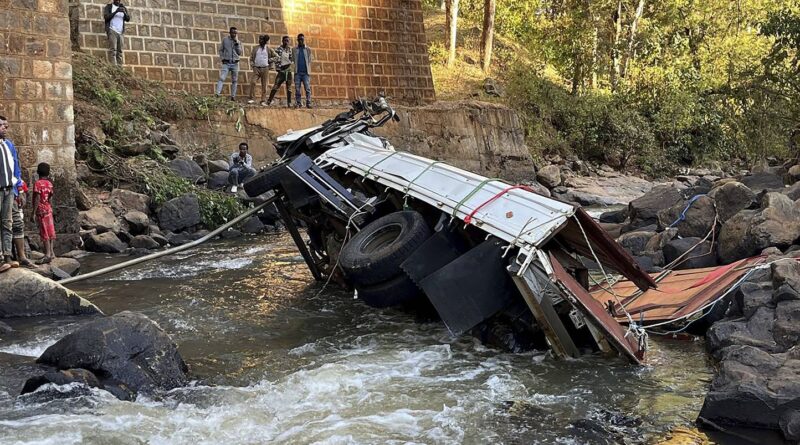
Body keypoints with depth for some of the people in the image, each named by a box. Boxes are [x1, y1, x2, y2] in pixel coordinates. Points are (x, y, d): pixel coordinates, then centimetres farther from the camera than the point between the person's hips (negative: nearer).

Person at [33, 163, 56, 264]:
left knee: (44, 232, -7)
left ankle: (48, 254, -9)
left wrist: (33, 212, -15)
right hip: (49, 209, 6)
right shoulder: (49, 184, 5)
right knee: (50, 232, 11)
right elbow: (50, 198, 8)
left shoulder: (37, 183, -13)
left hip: (41, 210, -6)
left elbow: (37, 199, -17)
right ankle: (51, 253, 16)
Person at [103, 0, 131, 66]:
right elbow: (106, 17, -7)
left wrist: (124, 12, -14)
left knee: (119, 51, -1)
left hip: (121, 32, 4)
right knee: (113, 49, -14)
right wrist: (116, 11, -18)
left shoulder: (123, 8, 16)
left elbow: (128, 19, 7)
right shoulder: (108, 7, 7)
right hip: (112, 31, -4)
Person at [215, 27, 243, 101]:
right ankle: (217, 94, -21)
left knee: (234, 81, 7)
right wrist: (222, 58, -4)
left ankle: (233, 96, 14)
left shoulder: (238, 42, 8)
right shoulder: (225, 40, 3)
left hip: (235, 63, 3)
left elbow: (239, 53, 0)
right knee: (221, 78, -15)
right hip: (226, 63, -3)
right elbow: (221, 50, 8)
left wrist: (237, 43, -8)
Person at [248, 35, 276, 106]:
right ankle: (252, 99, -10)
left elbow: (275, 56, 14)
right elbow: (251, 57, 12)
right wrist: (252, 64, -3)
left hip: (265, 68, 0)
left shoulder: (268, 49, 7)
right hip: (256, 68, 1)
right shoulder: (255, 48, 10)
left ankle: (263, 101, 3)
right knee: (252, 82, -16)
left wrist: (270, 60, 1)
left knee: (264, 85, 0)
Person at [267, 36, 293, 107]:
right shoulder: (278, 49, -3)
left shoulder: (290, 49, 11)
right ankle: (269, 101, -8)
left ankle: (289, 103, 8)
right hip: (281, 70, -4)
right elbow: (275, 59, -7)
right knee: (276, 86, -10)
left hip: (288, 71, 4)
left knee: (289, 88, 4)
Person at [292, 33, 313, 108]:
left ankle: (308, 103, -7)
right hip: (297, 72, 1)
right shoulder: (294, 49, 9)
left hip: (306, 72, -1)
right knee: (297, 89, -2)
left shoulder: (308, 49, 8)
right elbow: (293, 59, 10)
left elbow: (309, 60, 8)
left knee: (308, 88, -8)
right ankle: (297, 103, 2)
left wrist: (308, 70, 1)